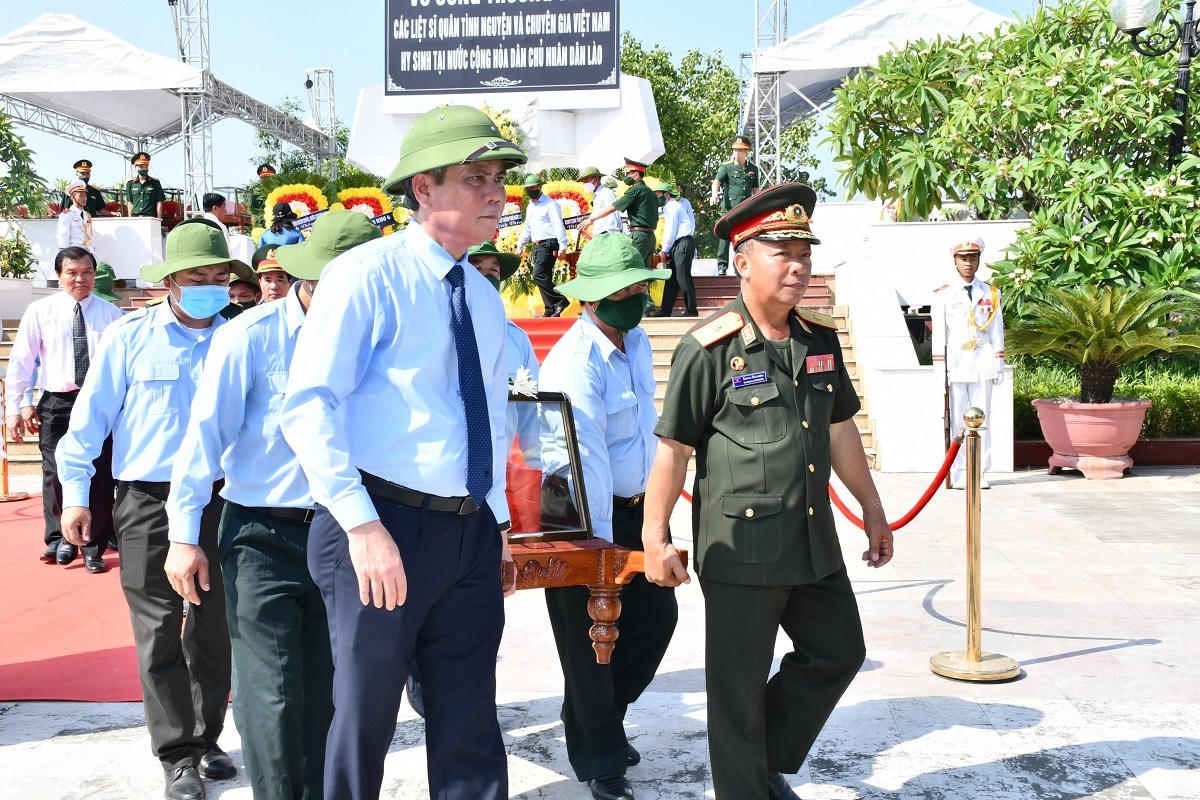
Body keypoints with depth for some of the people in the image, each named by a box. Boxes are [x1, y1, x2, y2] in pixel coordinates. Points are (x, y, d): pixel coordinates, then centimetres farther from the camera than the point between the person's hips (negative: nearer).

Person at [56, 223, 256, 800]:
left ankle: (206, 740, 26)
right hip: (149, 499, -2)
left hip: (221, 498, 2)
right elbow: (90, 418, 1)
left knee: (214, 627, 11)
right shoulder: (129, 337, -2)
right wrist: (76, 494, 0)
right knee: (160, 631, -2)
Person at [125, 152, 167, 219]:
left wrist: (159, 220, -2)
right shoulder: (130, 183, 12)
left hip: (150, 217, -2)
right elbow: (130, 203, 13)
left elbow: (159, 203, 5)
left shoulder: (155, 182, 7)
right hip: (135, 217, 2)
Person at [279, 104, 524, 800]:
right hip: (383, 529, -6)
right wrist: (363, 526, -21)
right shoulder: (367, 275, -8)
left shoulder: (486, 299, 14)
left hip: (471, 534, 6)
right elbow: (308, 408, -15)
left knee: (470, 732, 12)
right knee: (364, 719, 6)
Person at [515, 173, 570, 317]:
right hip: (537, 245, 9)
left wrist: (562, 246, -21)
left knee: (538, 275, -20)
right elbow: (527, 228, 29)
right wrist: (520, 245, 25)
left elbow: (558, 225, -13)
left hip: (548, 244, -9)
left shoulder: (550, 204, -5)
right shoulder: (530, 207, 20)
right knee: (544, 278, 6)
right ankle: (550, 311, 9)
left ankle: (560, 301, -15)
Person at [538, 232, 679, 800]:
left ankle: (602, 716, 33)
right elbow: (587, 457, -25)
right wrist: (601, 540, -26)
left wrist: (651, 503, 17)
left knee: (657, 614, 8)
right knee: (590, 638, 3)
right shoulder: (575, 361, -21)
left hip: (636, 506, 8)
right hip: (582, 513, -8)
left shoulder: (637, 342, 6)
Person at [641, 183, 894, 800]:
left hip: (814, 542, 7)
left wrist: (872, 508, 20)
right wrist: (655, 538, -13)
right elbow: (673, 447, -10)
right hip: (740, 547, -7)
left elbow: (840, 429, 17)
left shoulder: (820, 340, 8)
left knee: (839, 652, 17)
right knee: (739, 687, 5)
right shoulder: (708, 349, -11)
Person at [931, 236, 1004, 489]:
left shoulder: (991, 294, 11)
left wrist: (999, 367, 5)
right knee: (957, 421, -1)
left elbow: (997, 332, 11)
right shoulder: (943, 295, 4)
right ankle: (959, 474, 4)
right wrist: (940, 372, -3)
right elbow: (938, 335, 2)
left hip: (982, 366, 2)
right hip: (955, 366, -2)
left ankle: (979, 472, 7)